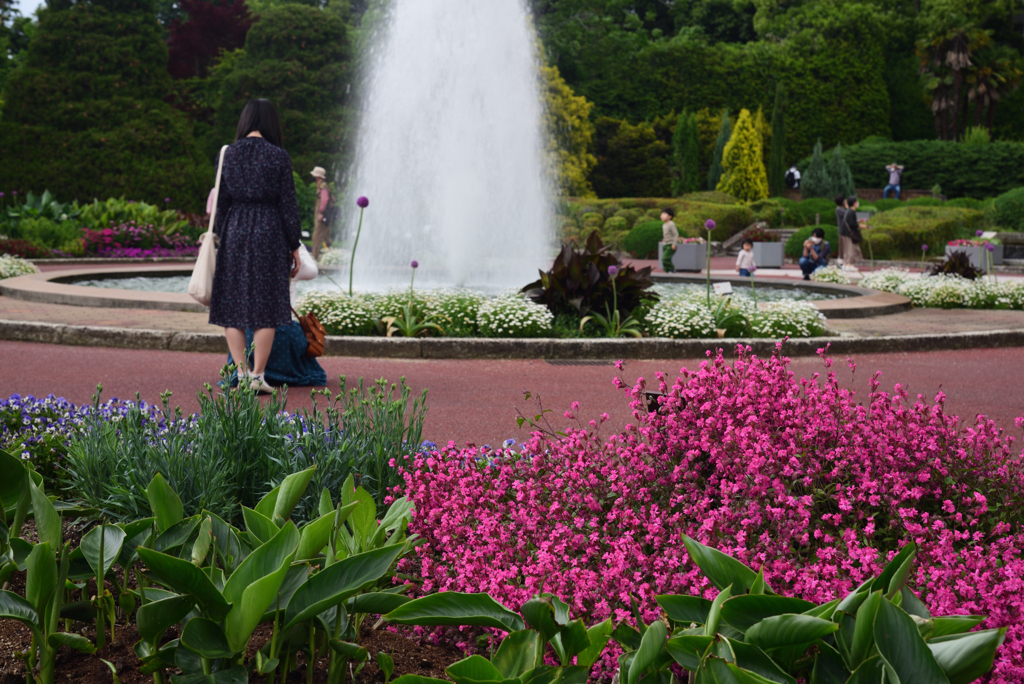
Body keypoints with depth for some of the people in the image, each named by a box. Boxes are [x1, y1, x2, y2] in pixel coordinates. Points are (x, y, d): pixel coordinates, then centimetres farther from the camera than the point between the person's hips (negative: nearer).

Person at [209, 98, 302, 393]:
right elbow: (288, 205, -4)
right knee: (266, 306, 3)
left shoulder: (228, 154, 4)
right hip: (269, 234, -2)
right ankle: (258, 376, 1)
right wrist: (294, 247, 3)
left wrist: (220, 238, 16)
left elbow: (220, 202, 7)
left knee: (232, 305, 9)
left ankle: (242, 372, 4)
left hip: (234, 231, 3)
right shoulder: (278, 157, -5)